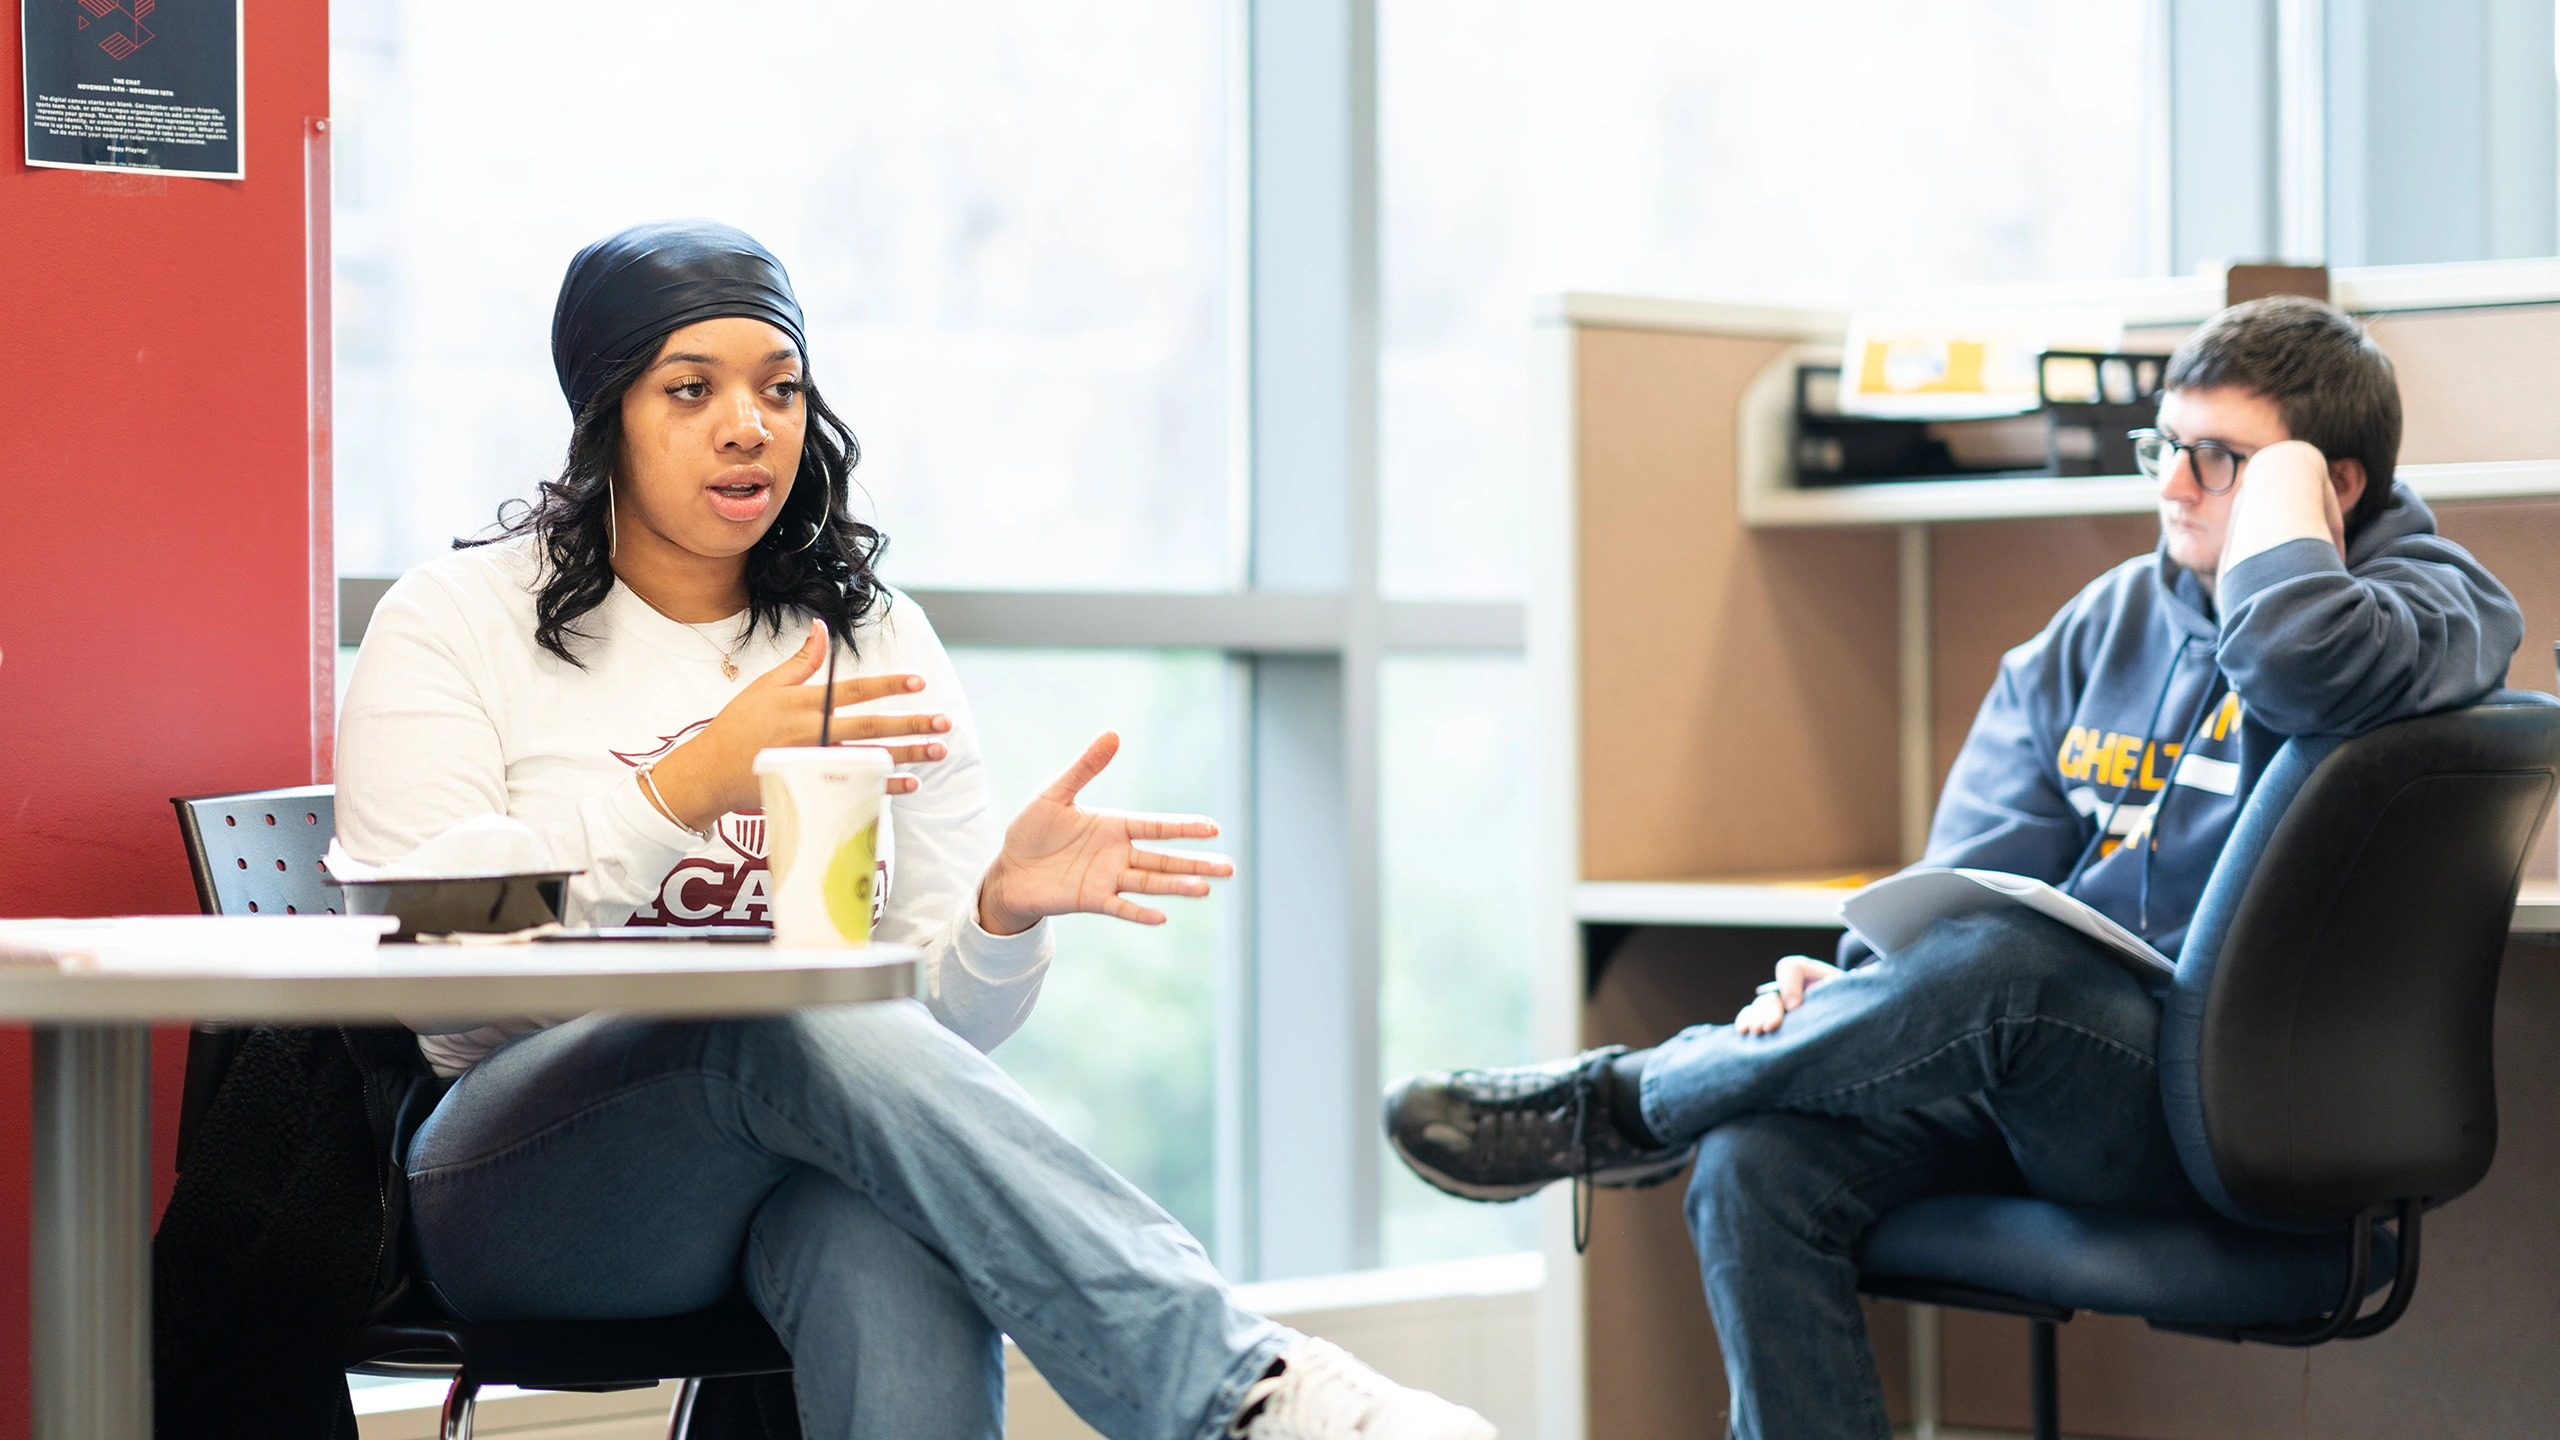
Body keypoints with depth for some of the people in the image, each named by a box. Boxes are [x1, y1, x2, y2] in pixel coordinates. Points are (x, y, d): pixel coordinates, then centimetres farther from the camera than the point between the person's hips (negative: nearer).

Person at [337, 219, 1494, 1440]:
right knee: (803, 1028, -37)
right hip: (533, 1180, -2)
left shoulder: (876, 641, 15)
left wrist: (1002, 912, -13)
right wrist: (689, 788, -17)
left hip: (816, 1169, 2)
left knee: (899, 1250, -38)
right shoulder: (454, 623, 6)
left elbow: (948, 1020, 10)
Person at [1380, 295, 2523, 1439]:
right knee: (1756, 1167, -21)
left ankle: (1624, 1104, -13)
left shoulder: (2429, 601, -1)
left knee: (2001, 964, -34)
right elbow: (1971, 875, 13)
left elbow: (2300, 661, -28)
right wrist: (1856, 988, -7)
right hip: (2047, 1073, 6)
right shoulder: (2106, 624, 19)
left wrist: (2280, 487, -8)